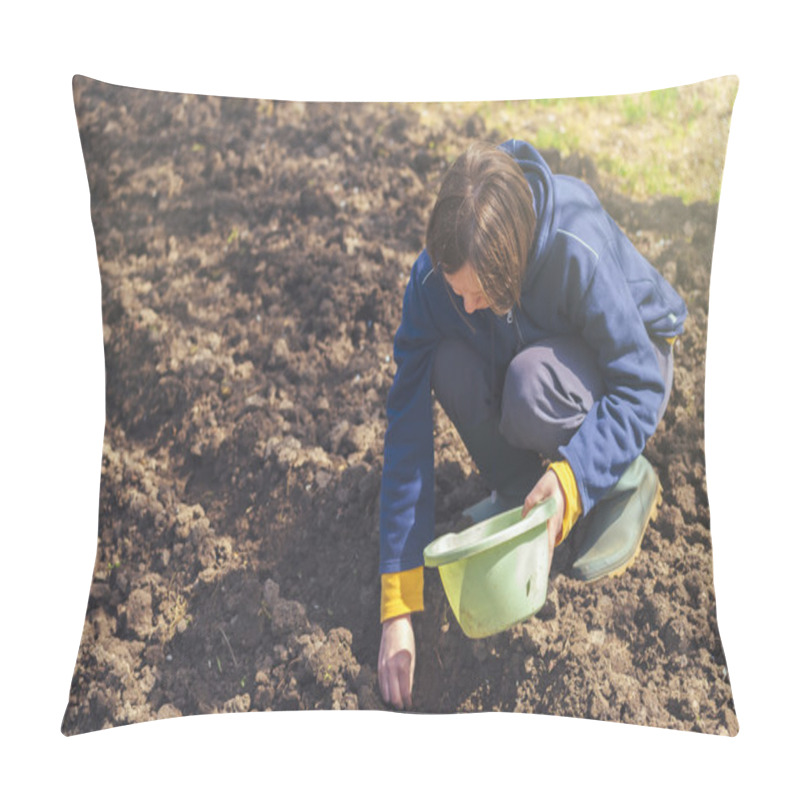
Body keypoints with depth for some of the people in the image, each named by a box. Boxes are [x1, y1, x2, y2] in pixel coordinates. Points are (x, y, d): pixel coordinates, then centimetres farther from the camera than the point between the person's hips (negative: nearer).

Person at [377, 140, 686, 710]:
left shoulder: (580, 251, -37)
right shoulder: (433, 279, -26)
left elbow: (641, 388, -27)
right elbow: (407, 429, -26)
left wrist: (571, 478, -45)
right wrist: (398, 609, -27)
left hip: (627, 361, -3)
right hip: (525, 354, 3)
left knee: (531, 388, -37)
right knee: (452, 364, -30)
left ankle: (631, 484, -6)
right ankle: (515, 487, -2)